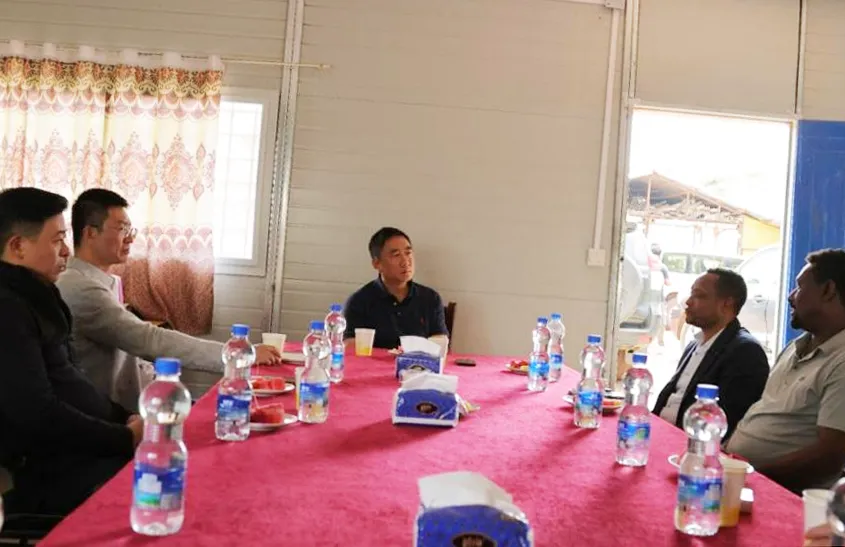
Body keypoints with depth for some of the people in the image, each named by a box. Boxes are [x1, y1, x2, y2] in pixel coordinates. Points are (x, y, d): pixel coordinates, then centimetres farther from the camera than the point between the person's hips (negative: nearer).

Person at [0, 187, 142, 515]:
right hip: (53, 473, -10)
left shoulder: (30, 296, 15)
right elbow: (39, 414, -23)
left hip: (79, 448, 10)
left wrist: (124, 418, 7)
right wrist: (126, 438, -15)